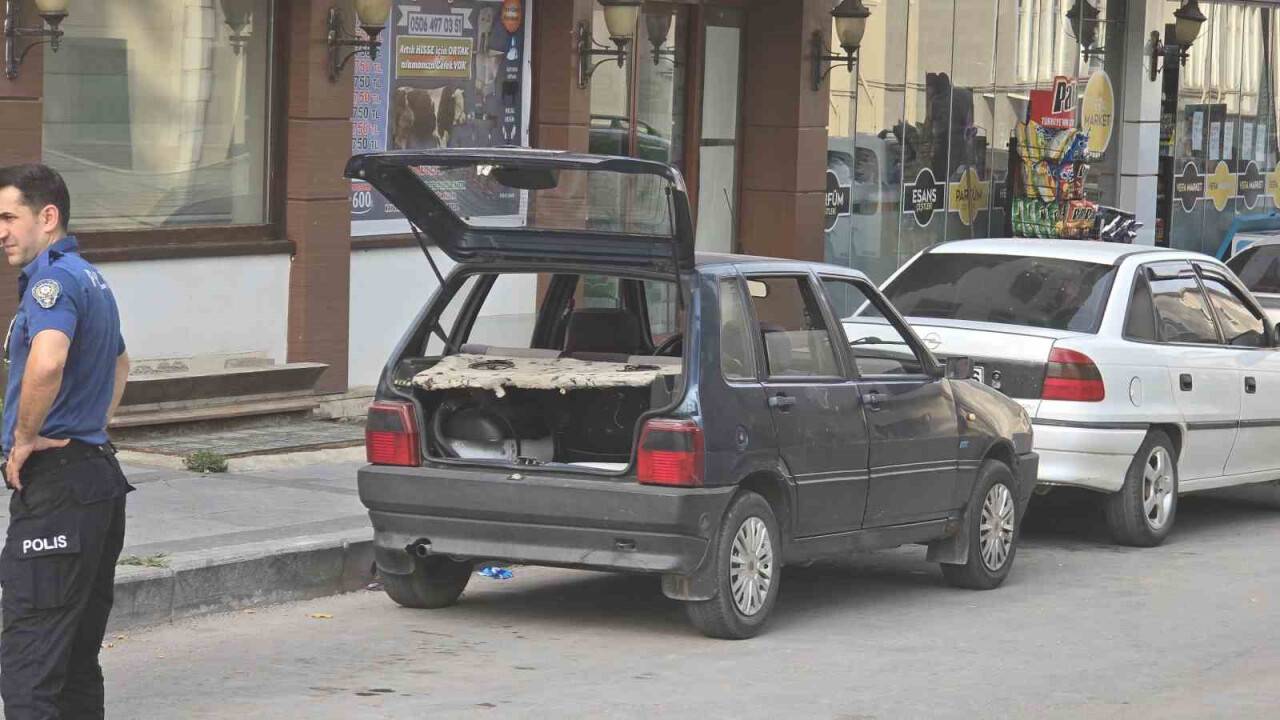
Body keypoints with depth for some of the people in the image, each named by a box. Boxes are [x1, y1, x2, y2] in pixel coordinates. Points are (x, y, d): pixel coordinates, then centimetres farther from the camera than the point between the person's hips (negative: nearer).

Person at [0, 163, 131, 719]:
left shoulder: (53, 279, -13)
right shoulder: (91, 280, 19)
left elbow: (46, 362, -34)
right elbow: (118, 364, 39)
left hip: (54, 485, -10)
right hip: (98, 475, 10)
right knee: (78, 661, 13)